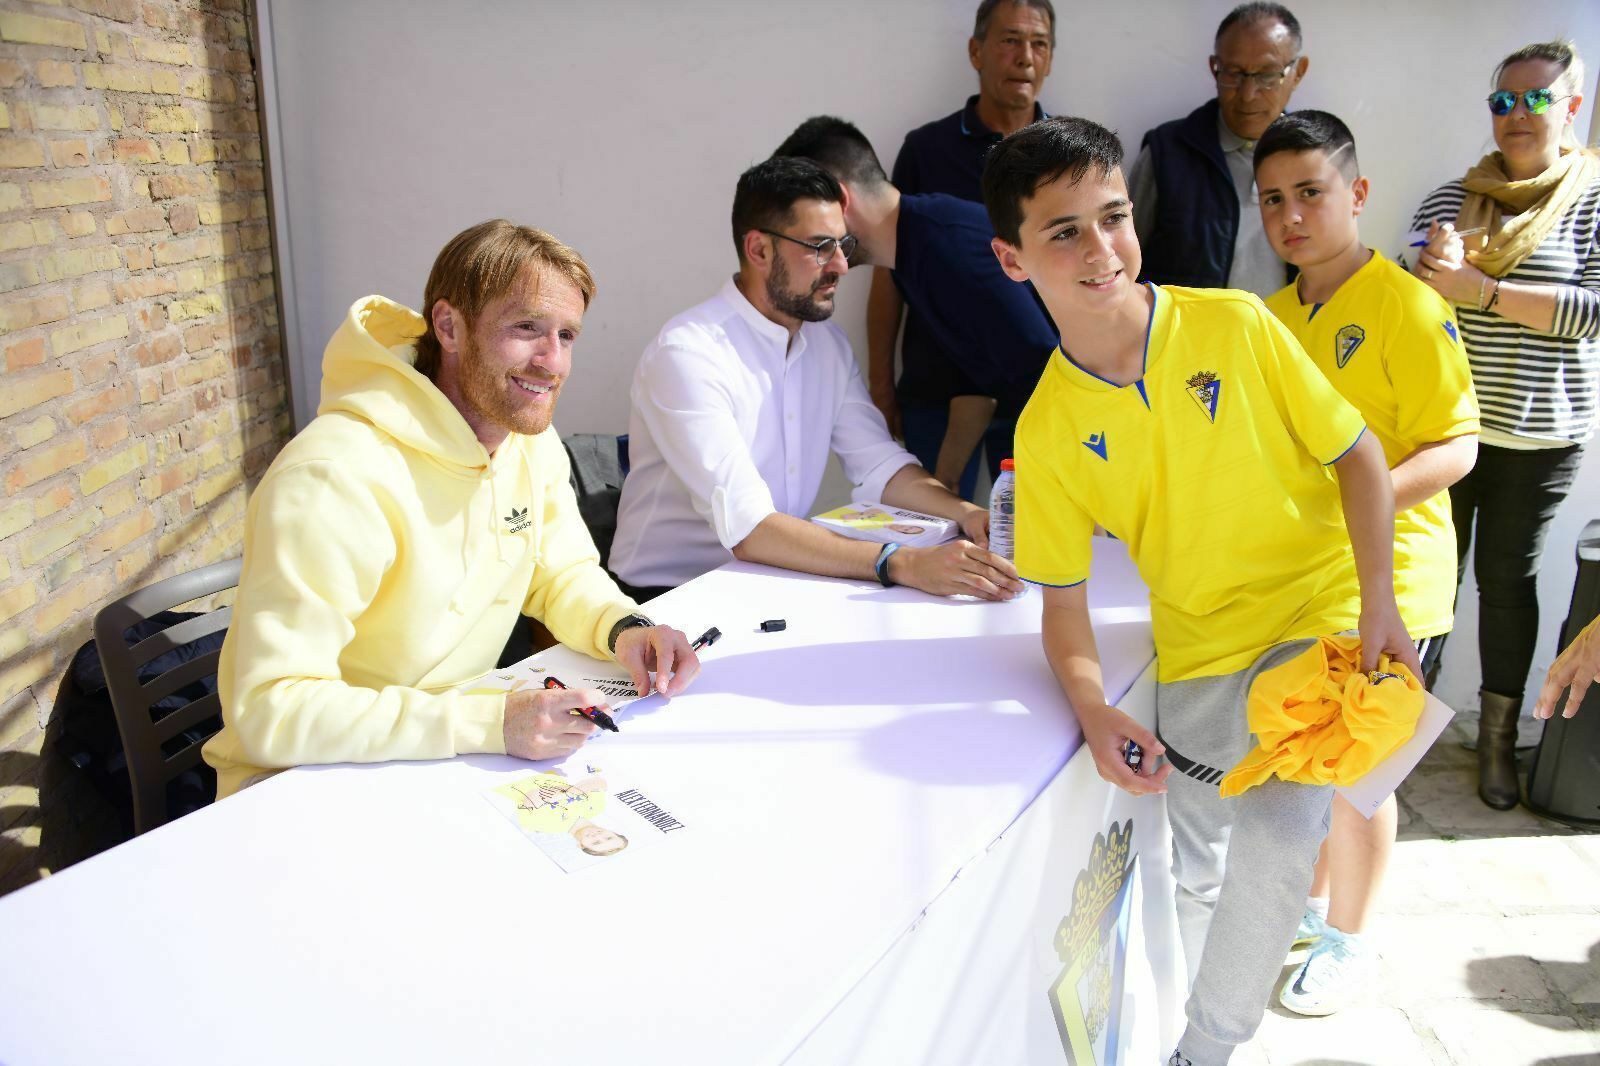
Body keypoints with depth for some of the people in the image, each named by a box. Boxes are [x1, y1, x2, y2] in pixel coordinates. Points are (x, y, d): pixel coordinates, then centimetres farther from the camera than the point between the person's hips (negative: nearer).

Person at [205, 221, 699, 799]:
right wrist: (489, 723, -36)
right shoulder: (336, 475, -28)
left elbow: (563, 572, 11)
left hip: (450, 751, 7)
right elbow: (271, 709, -31)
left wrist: (624, 627, -12)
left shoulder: (533, 439, -2)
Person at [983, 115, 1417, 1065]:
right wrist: (1094, 710, -20)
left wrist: (1380, 607, -13)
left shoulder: (1233, 325, -14)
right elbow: (1064, 601, -4)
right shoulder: (1048, 428, -10)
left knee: (1276, 834, -20)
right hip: (1198, 651, 3)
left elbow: (1357, 453, -5)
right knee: (1198, 875, 15)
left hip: (1321, 619, -2)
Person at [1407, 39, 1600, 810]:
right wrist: (1436, 274, -19)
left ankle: (1499, 735, 21)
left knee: (1507, 575, 7)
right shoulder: (1450, 200, 6)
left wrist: (1479, 289, -21)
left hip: (1538, 433, -2)